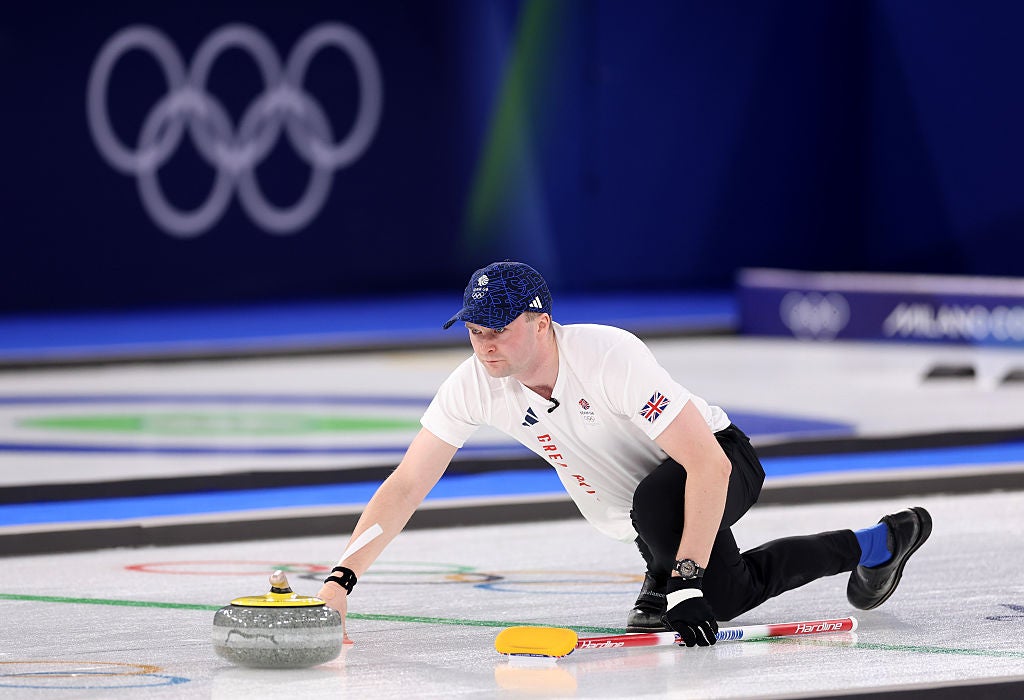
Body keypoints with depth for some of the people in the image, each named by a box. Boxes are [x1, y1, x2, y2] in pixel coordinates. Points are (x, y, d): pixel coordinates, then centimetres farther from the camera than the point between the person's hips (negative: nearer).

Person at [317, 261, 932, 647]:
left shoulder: (611, 358, -38)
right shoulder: (474, 385, -22)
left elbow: (707, 464, -39)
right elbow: (407, 485, -19)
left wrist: (684, 576, -44)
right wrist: (343, 578, -31)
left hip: (720, 465, -7)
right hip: (632, 501, 7)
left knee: (656, 503, -40)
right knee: (725, 597, 20)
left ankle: (663, 587, -5)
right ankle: (872, 546, 41)